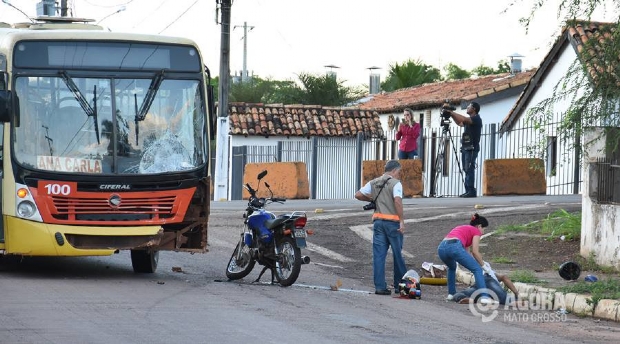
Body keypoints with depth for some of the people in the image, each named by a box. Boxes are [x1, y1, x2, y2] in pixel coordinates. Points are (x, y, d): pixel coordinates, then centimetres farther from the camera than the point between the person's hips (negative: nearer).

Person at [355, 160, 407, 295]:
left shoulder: (373, 183, 12)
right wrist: (402, 221, -21)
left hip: (378, 221, 5)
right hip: (392, 222, -5)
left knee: (379, 255, 2)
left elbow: (358, 195, 12)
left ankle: (380, 286, -3)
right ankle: (400, 284, 16)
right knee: (397, 254, 8)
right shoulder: (395, 183, -6)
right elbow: (397, 201, -21)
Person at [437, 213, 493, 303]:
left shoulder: (463, 228, 39)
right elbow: (475, 252, 6)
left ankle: (451, 294, 34)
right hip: (454, 247, -7)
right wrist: (483, 265, 19)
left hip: (441, 248, 7)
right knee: (477, 269, 1)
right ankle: (484, 296, -14)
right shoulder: (476, 231, 17)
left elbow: (467, 251, 40)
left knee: (452, 268, 39)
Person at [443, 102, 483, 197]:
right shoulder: (470, 120, 22)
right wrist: (452, 115, 19)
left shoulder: (476, 119, -6)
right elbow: (460, 123, 33)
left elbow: (464, 119, -20)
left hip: (472, 148, -9)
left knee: (469, 169, -14)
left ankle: (471, 191, -17)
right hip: (465, 148, 9)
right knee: (466, 170, 5)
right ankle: (468, 191, 4)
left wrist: (452, 112, -14)